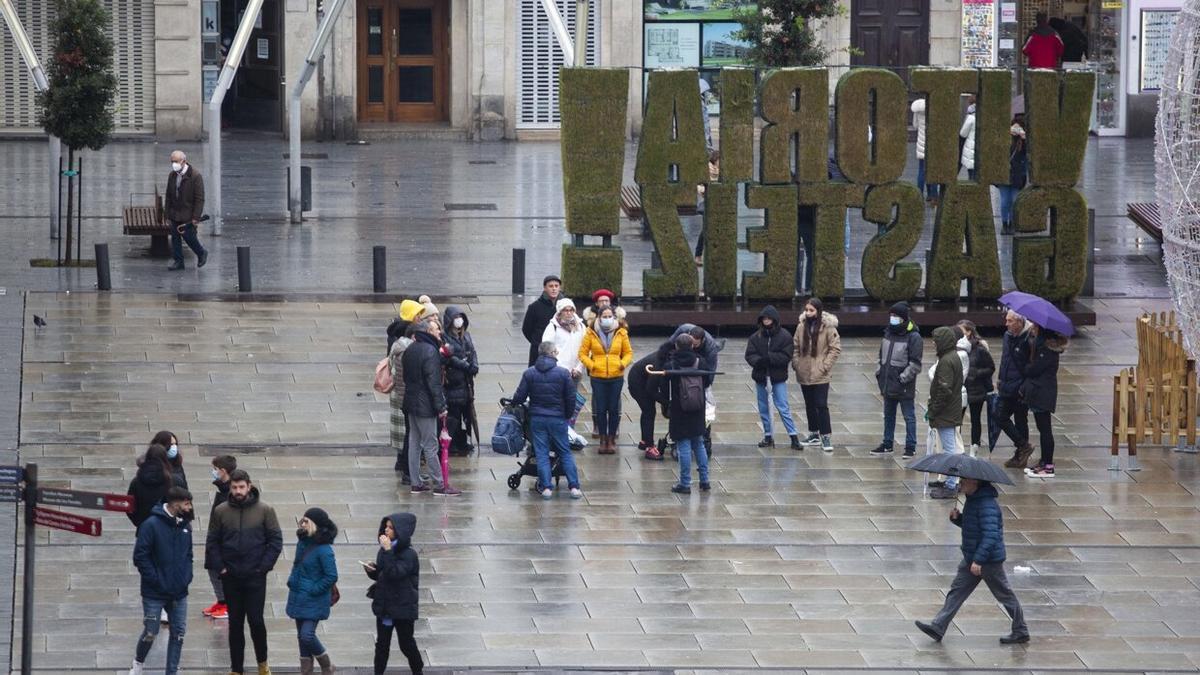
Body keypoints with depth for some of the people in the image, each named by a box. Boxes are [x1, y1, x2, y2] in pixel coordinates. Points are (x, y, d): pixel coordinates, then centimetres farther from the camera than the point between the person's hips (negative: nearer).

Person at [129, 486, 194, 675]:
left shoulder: (185, 525, 5)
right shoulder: (152, 525, -14)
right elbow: (140, 556, -14)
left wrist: (187, 576, 2)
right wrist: (156, 580, -15)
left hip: (179, 593, 5)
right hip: (155, 594, -5)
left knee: (178, 634, 5)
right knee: (150, 633, 2)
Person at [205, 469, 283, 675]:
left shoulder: (264, 510, -4)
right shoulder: (221, 511, 1)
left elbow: (276, 540, -1)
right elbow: (212, 542, 6)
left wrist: (264, 566, -8)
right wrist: (219, 567, -4)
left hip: (255, 576, -2)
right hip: (231, 577, 2)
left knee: (256, 620, -3)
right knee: (235, 623, 7)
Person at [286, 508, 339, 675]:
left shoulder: (324, 550, -19)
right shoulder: (303, 543, 6)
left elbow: (331, 577, -19)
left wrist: (313, 590, -16)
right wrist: (292, 581, 10)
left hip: (314, 601, -8)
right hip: (299, 597, 8)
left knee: (307, 636, -14)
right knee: (302, 637, 11)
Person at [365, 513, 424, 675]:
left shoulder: (408, 554, -16)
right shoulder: (385, 550, 5)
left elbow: (394, 573, -29)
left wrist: (388, 551, -30)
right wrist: (371, 571, -7)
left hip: (403, 607, -6)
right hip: (384, 605, 6)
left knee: (406, 643, 6)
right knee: (382, 644, 8)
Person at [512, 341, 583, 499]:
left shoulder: (529, 373, -4)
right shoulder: (563, 373, -7)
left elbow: (519, 397, -3)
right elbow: (571, 398, -4)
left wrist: (512, 404, 19)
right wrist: (568, 415, 13)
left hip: (537, 419, 1)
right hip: (557, 419, -1)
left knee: (541, 453, 6)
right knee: (565, 452, 8)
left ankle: (546, 487, -1)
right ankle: (574, 487, 4)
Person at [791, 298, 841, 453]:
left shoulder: (828, 328, -11)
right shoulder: (801, 327, 3)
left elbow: (835, 348, -9)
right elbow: (796, 347, 11)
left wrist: (825, 365, -14)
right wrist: (796, 363, -1)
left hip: (820, 375, -5)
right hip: (804, 374, 5)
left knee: (821, 405, -8)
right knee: (810, 405, 15)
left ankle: (826, 436, -2)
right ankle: (814, 434, 26)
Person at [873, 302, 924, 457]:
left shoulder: (913, 337, -12)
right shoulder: (888, 334, 10)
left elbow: (915, 364, -14)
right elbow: (882, 357, 20)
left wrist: (903, 378, -18)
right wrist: (879, 374, 12)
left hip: (904, 387, -7)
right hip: (888, 385, 8)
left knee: (909, 417, 1)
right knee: (888, 416, 17)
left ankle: (910, 447, 7)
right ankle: (887, 444, 28)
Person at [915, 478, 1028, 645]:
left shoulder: (987, 505, -25)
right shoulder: (973, 500, 7)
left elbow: (990, 534, -31)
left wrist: (978, 560, -34)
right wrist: (957, 518, 0)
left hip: (989, 561, -10)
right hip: (972, 557, 10)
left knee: (1004, 595, 4)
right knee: (957, 590, 6)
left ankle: (1020, 632, 17)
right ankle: (938, 627, 6)